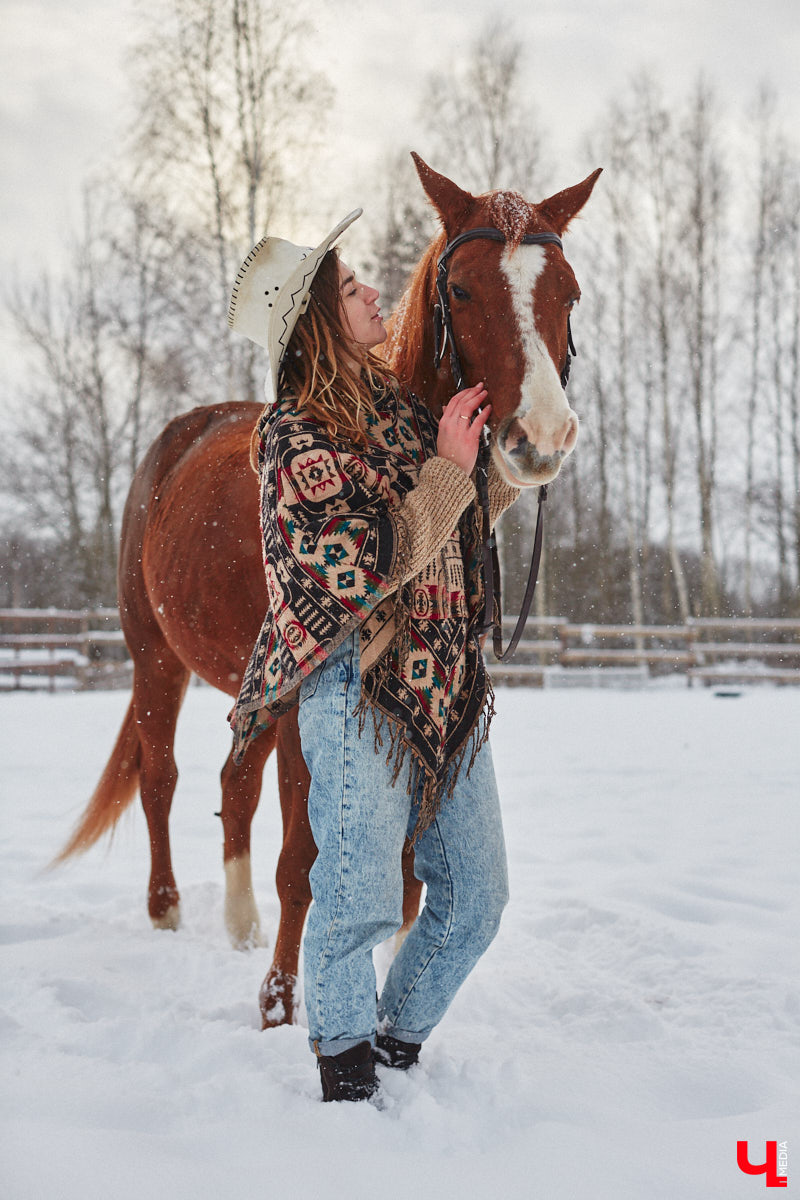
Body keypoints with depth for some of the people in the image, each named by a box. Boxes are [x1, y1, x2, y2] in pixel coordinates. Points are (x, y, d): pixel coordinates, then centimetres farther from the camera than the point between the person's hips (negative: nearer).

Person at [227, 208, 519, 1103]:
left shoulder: (393, 401, 13)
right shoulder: (295, 433, -11)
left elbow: (460, 526, 25)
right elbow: (374, 562, -19)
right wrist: (448, 467, -15)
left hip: (447, 684, 8)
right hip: (362, 691, -8)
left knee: (475, 898, 11)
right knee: (360, 899, -1)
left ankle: (399, 1046, 29)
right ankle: (346, 1078, 18)